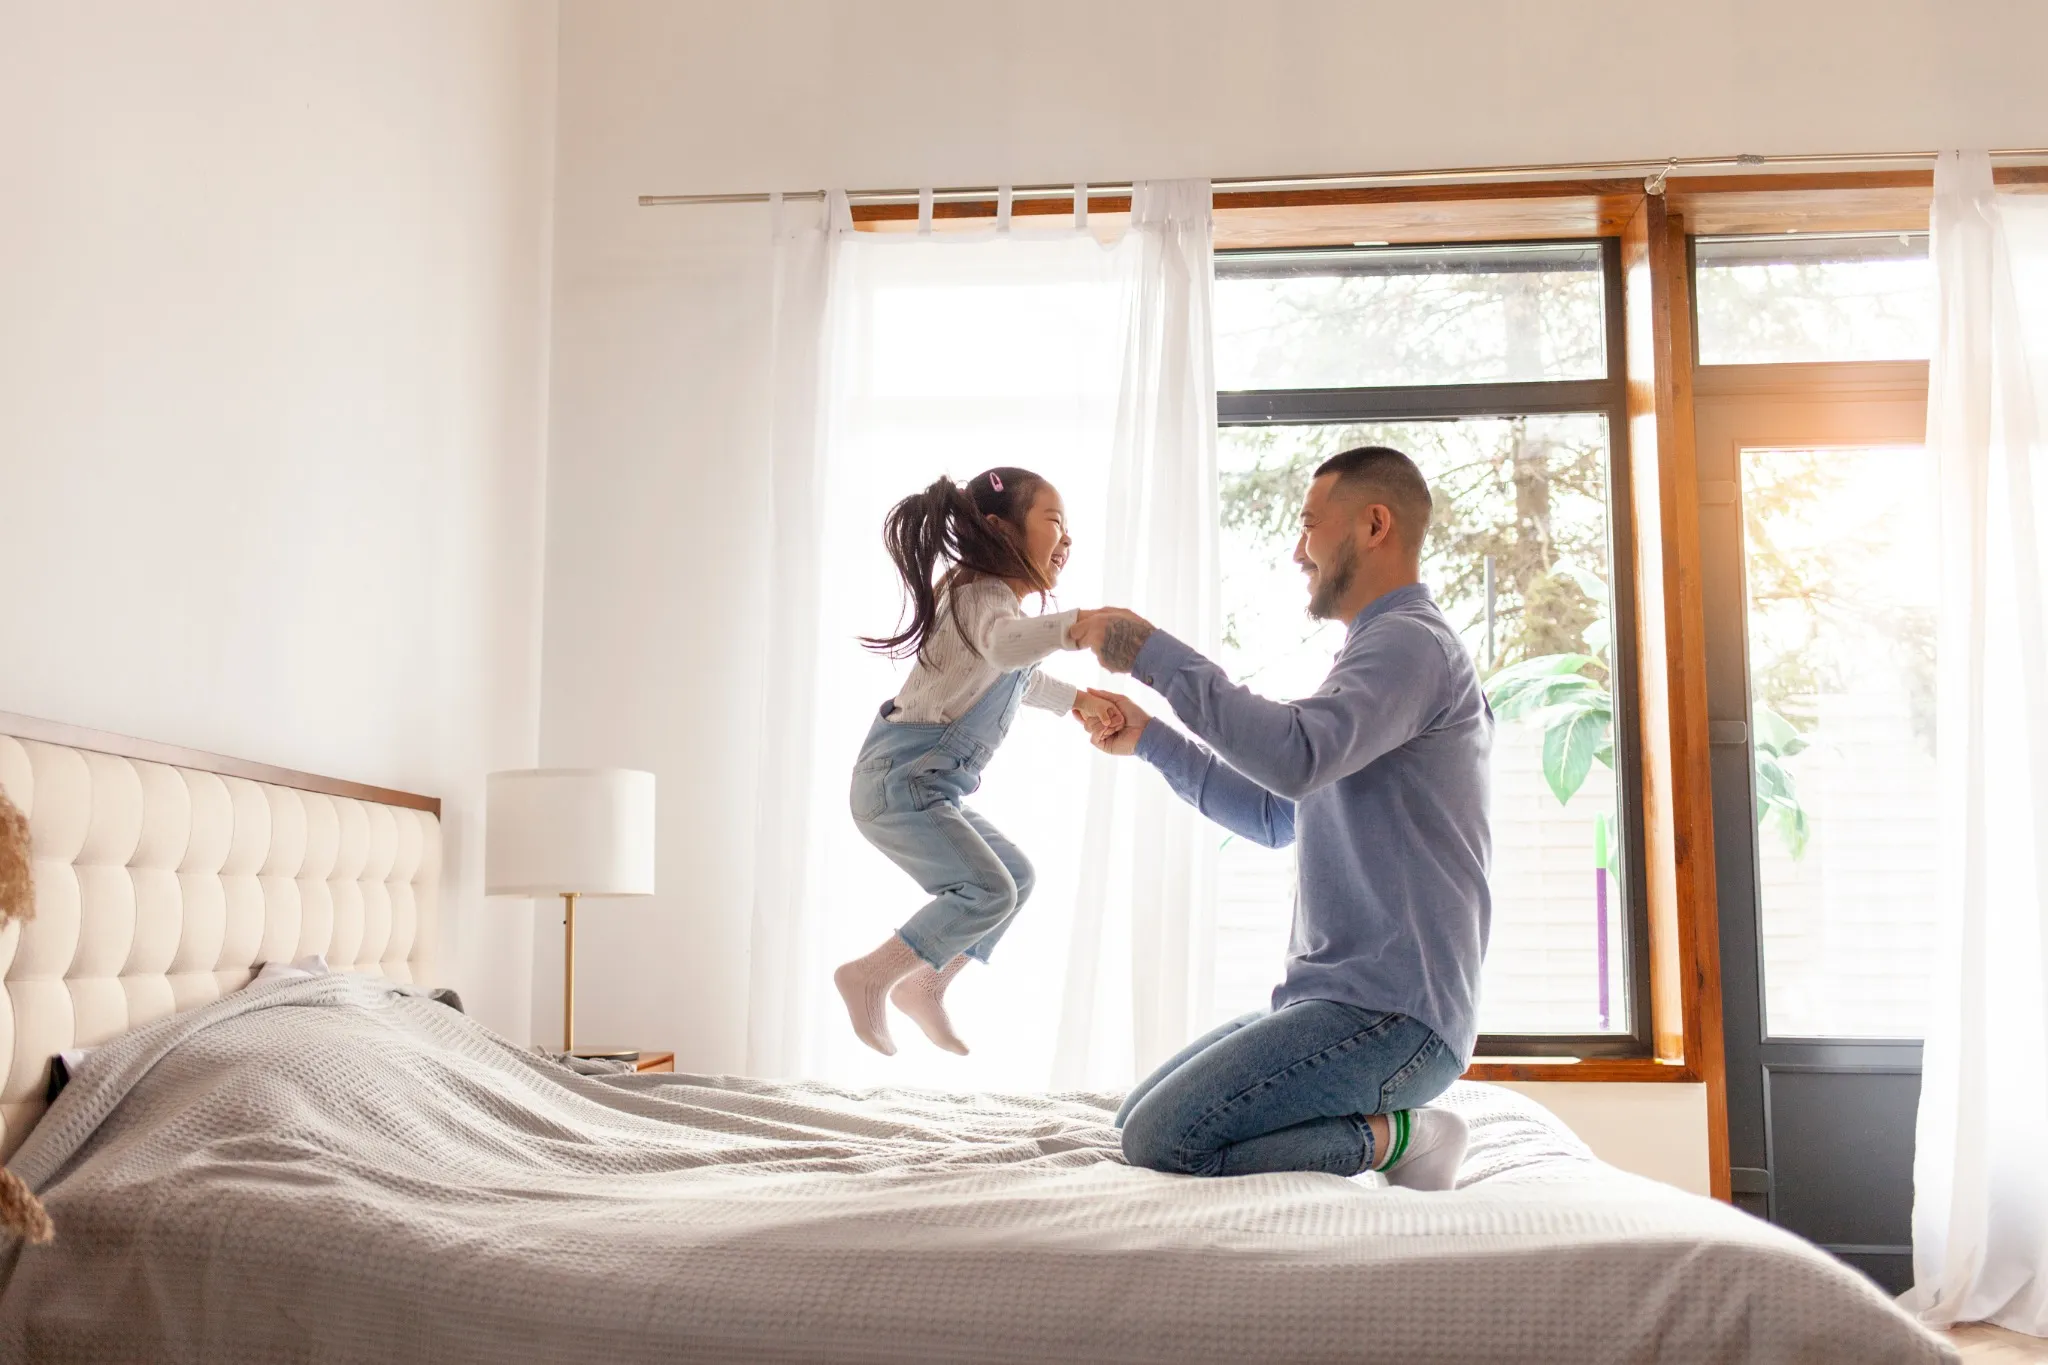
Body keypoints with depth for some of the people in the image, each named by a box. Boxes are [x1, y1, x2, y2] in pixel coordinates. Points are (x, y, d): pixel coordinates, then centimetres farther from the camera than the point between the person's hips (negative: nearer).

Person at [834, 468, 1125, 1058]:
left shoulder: (997, 599, 18)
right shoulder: (983, 594, -15)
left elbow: (1020, 679, 32)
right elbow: (1005, 645, -40)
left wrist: (1078, 701, 17)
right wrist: (1076, 624, -54)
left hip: (927, 786, 11)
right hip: (899, 779, -11)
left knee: (1016, 876, 15)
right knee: (988, 890, -18)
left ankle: (923, 986, 21)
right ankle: (870, 977, -7)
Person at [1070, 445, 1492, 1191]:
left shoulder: (1411, 640, -12)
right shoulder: (1382, 652, 22)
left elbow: (1293, 755, -30)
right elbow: (1275, 815, 25)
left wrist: (1152, 653, -21)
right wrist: (1149, 739, 17)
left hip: (1390, 1013, -11)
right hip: (1334, 996, 11)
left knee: (1163, 1141, -20)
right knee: (1137, 1122, 11)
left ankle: (1389, 1139, -7)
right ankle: (1383, 1128, 7)